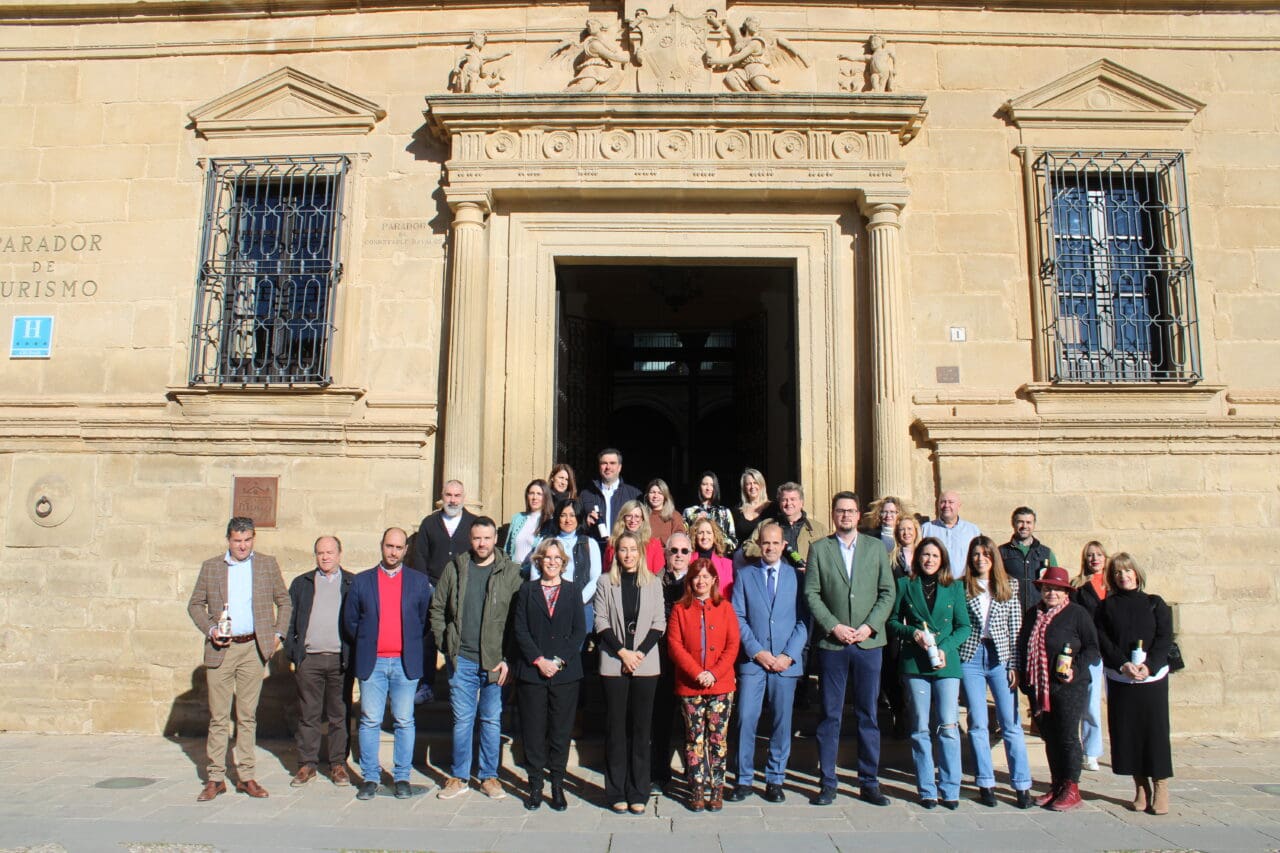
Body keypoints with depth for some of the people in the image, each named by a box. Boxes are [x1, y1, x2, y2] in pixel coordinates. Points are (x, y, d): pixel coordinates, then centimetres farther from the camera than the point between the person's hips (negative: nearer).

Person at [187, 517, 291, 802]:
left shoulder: (267, 564, 7)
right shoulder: (210, 567, 8)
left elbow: (284, 602, 13)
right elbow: (195, 604, 12)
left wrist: (278, 633, 3)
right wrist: (210, 629, -4)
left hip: (253, 648, 0)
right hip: (220, 649, 0)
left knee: (248, 715, 6)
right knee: (218, 716, 3)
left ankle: (246, 777, 13)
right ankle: (215, 778, 12)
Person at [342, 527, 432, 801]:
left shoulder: (419, 581, 5)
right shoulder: (361, 581, 6)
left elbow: (426, 619, 9)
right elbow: (350, 620, 10)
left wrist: (412, 646, 5)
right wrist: (365, 646, 7)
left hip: (406, 663, 0)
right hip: (372, 663, 0)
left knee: (404, 722, 4)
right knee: (370, 721, 4)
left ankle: (401, 778, 15)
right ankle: (370, 778, 15)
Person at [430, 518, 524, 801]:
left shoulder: (510, 572, -1)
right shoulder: (454, 568, 5)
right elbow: (437, 608, 11)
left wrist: (508, 658, -7)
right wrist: (445, 645, 3)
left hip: (495, 660, -1)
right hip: (461, 659, 1)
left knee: (493, 720, 7)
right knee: (462, 719, 8)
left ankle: (489, 776, 21)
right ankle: (458, 777, 21)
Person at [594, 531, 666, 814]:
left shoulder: (653, 584, 7)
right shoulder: (605, 584, 4)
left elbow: (659, 624, 4)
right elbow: (601, 623, 0)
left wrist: (640, 653, -8)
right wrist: (622, 652, -10)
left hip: (645, 664, 1)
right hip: (613, 664, -1)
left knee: (641, 727, 3)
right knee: (616, 728, 3)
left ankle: (638, 793, 10)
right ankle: (616, 792, 10)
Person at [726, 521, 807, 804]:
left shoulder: (796, 576, 7)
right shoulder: (745, 575, 8)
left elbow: (804, 620, 3)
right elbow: (738, 618, 3)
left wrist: (789, 655, -8)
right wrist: (756, 651, -8)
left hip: (786, 662, 0)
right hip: (752, 660, 0)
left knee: (781, 722, 5)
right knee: (746, 720, -3)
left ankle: (775, 780, 17)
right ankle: (744, 780, 9)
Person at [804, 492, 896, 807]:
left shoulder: (876, 547, 8)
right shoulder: (819, 549, 4)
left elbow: (888, 592, 5)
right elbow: (811, 594, -1)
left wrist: (869, 626, -7)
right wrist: (834, 626, -11)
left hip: (869, 642, 1)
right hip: (831, 642, -1)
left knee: (868, 715, 7)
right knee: (830, 716, 4)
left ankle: (869, 783, 18)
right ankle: (827, 783, 13)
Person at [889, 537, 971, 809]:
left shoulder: (954, 588, 10)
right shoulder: (905, 585, 8)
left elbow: (964, 626, 8)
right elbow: (893, 621, 10)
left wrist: (945, 648, -7)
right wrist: (912, 632, -9)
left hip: (947, 663, 0)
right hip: (914, 663, 0)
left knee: (948, 726, -4)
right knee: (920, 728, 4)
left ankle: (950, 789, 7)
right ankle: (927, 790, 13)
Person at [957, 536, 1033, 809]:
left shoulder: (1010, 586, 6)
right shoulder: (962, 587, 4)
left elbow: (1016, 629, 4)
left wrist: (1014, 665, -2)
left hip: (1000, 657, 0)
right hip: (970, 656, 0)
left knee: (1011, 724, 0)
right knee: (977, 724, 4)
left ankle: (1022, 785, 7)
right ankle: (985, 784, 12)